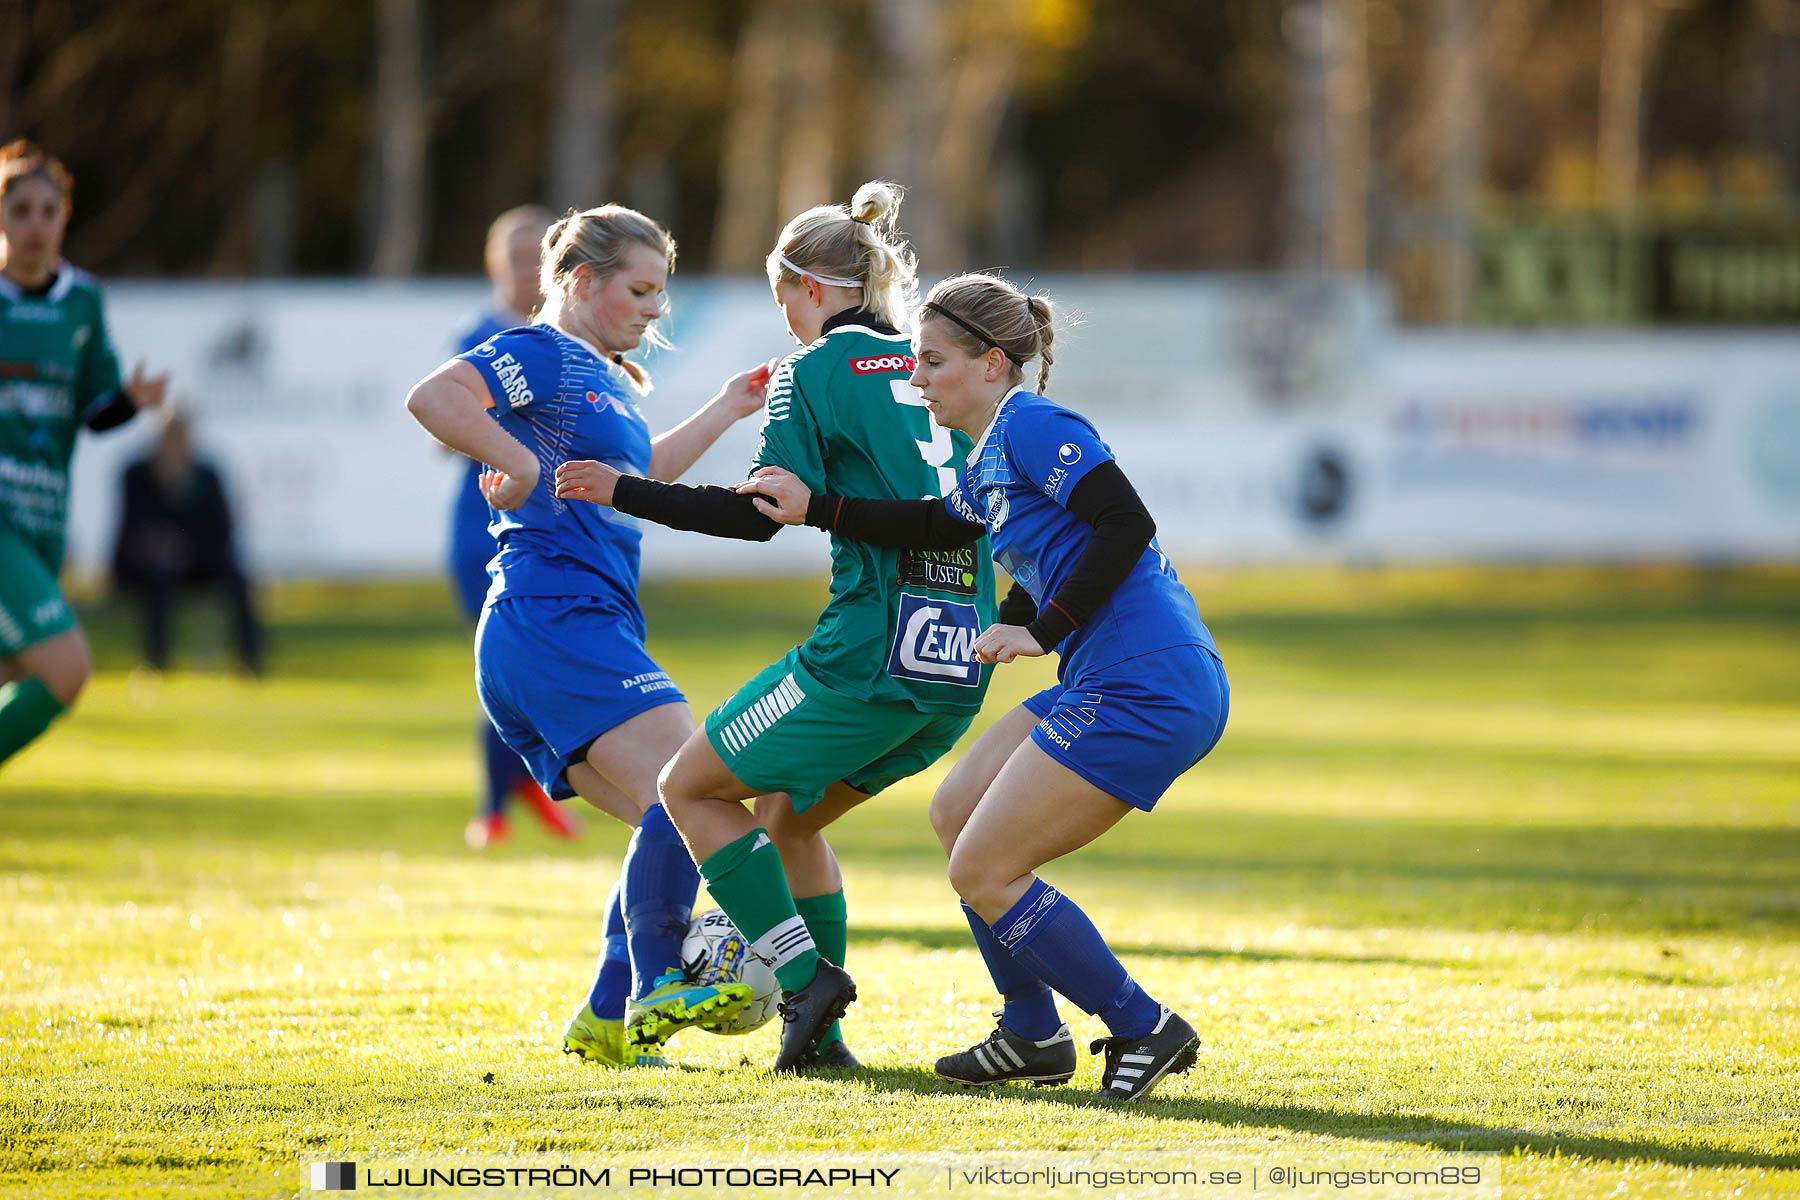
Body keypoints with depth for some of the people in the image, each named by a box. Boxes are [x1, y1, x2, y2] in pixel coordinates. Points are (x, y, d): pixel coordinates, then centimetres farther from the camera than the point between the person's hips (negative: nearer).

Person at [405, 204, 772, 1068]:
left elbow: (638, 478, 44)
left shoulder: (607, 379, 26)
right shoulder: (544, 355, -5)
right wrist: (521, 462, -19)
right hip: (556, 617, -11)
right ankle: (657, 987, -24)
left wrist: (723, 413, 43)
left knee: (673, 819, 6)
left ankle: (607, 1021, 5)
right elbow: (432, 397, -21)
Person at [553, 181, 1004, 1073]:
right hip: (964, 662, 7)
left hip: (871, 648, -7)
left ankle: (806, 974, -3)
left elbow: (764, 511, -12)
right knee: (787, 815, 23)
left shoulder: (817, 370, -3)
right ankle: (820, 1031, 14)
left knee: (691, 789, 9)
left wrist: (623, 493, -6)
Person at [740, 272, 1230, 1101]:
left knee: (982, 871, -6)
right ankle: (1033, 1036, 24)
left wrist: (1045, 631, -19)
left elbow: (1127, 524, -21)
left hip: (1145, 690, -11)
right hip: (1104, 683, 11)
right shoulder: (989, 457, 19)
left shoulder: (1033, 426, -12)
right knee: (956, 815, 19)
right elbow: (937, 527, 36)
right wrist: (815, 509, 32)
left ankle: (1146, 1030, 0)